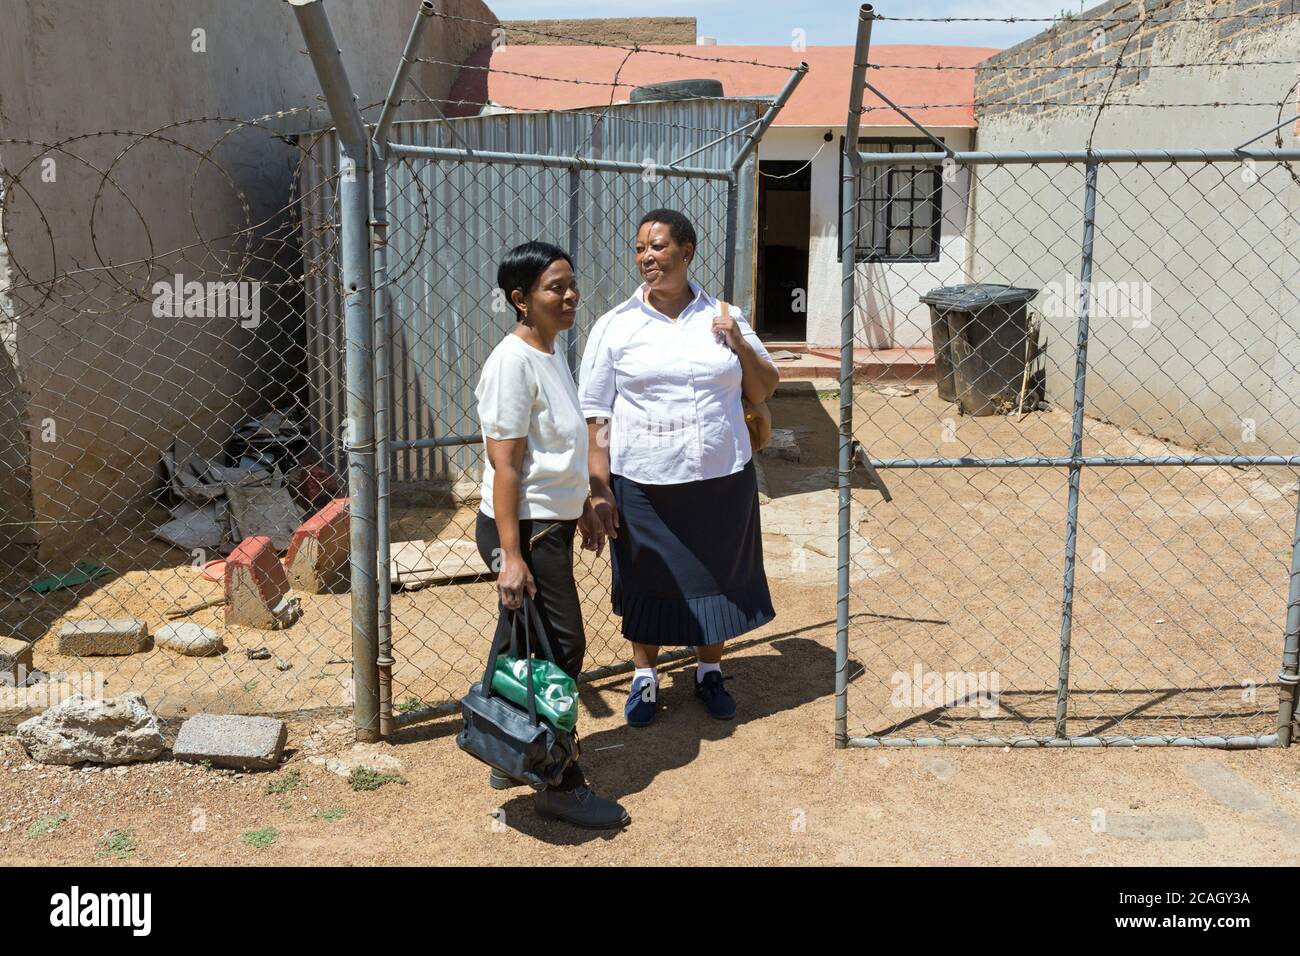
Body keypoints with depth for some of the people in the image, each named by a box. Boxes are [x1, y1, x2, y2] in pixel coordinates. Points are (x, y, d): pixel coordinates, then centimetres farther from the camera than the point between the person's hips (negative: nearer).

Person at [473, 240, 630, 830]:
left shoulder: (551, 353, 11)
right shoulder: (513, 363, -19)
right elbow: (504, 465, -22)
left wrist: (582, 510, 25)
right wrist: (511, 554, -24)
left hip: (549, 525, 9)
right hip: (525, 531, -9)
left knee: (519, 647, 18)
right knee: (560, 649, -3)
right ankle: (560, 786, 9)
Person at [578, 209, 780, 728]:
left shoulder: (723, 316, 4)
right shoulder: (615, 326, -3)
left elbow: (764, 390, 9)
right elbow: (596, 416, -4)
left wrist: (740, 344, -9)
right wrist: (599, 488, -9)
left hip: (722, 479, 2)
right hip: (643, 484, -2)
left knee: (716, 576, 14)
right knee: (646, 580, 11)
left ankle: (710, 672, 36)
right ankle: (644, 675, 32)